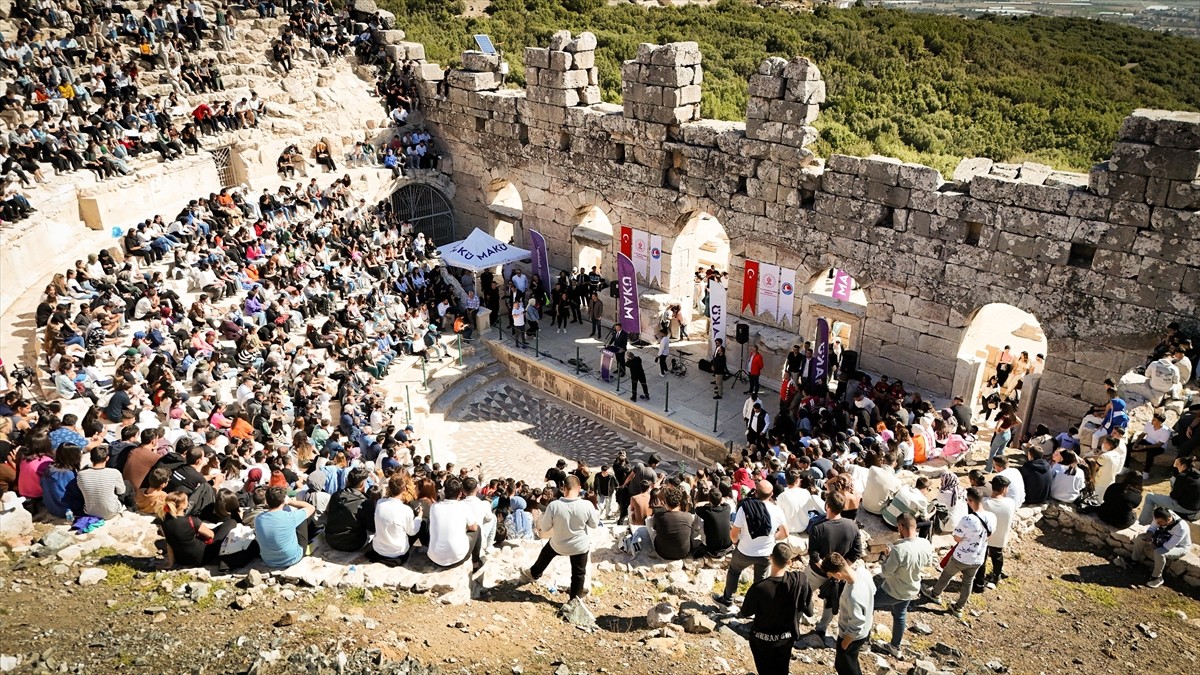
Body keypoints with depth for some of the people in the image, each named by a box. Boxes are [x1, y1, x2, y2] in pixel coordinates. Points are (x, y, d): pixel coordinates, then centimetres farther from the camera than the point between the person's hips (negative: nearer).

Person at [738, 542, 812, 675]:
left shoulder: (759, 588, -34)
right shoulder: (800, 579, -25)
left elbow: (746, 613, -17)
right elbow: (804, 604, -6)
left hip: (763, 639, -3)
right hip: (787, 636, 3)